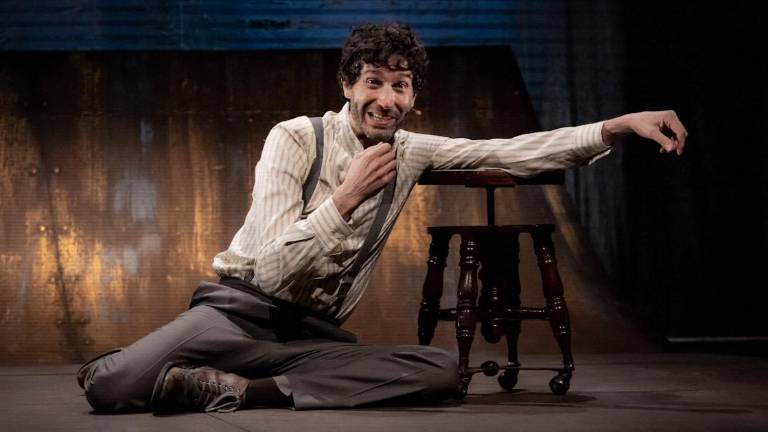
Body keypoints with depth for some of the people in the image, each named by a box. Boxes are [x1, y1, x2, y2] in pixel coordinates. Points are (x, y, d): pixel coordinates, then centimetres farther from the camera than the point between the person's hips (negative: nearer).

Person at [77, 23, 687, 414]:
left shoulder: (410, 152, 7)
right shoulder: (296, 139, -9)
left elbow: (512, 152, 3)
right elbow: (276, 270, -16)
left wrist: (620, 125, -7)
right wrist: (347, 196, -25)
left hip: (315, 331, 6)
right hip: (245, 308, -6)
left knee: (442, 371, -26)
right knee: (113, 385, -34)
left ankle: (243, 389, -25)